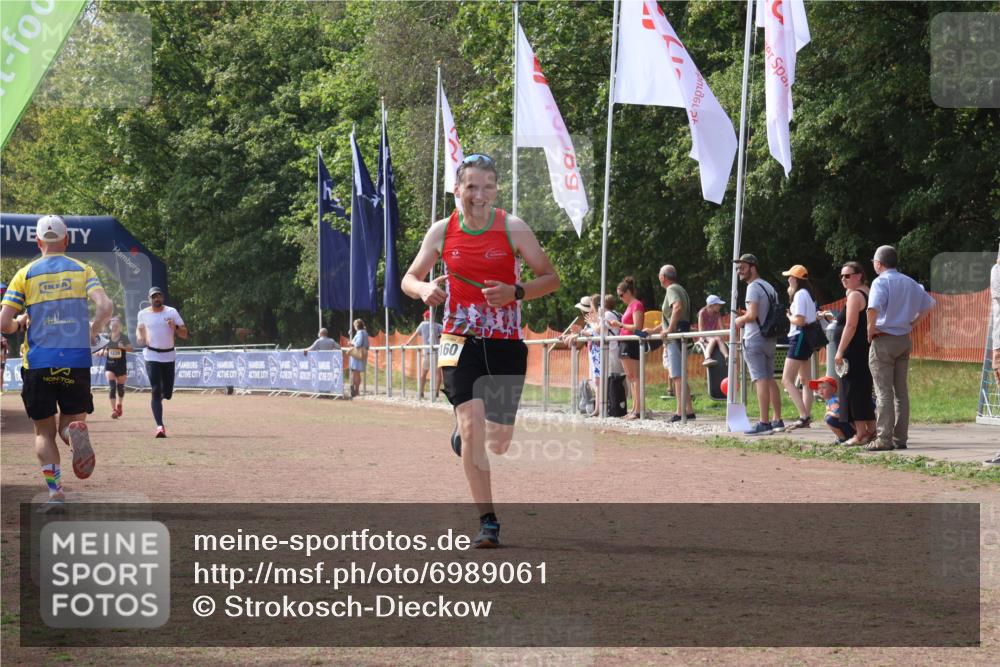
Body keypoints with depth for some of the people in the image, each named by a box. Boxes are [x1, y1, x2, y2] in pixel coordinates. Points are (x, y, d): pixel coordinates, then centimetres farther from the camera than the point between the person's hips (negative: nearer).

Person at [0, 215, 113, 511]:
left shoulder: (25, 275, 2)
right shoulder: (82, 270, 5)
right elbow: (105, 307, -10)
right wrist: (92, 333, 8)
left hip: (38, 364, 0)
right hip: (76, 361, 0)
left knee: (44, 432, 10)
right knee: (71, 422, 12)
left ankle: (54, 489, -8)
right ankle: (76, 431, -26)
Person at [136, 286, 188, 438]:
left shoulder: (171, 312, -1)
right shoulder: (143, 314, 3)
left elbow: (185, 335, -3)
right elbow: (140, 327, 23)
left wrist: (175, 327, -23)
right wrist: (139, 337, 1)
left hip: (169, 356, 1)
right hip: (152, 356, -1)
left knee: (167, 394, 7)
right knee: (156, 391, -13)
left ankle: (159, 397, 45)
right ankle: (159, 426, -17)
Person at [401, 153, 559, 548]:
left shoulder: (513, 229, -4)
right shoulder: (442, 232, 1)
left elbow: (551, 278, 0)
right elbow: (409, 279, 11)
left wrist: (515, 292, -19)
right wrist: (424, 289, -13)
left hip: (506, 344, 0)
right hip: (460, 342, 0)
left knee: (497, 443, 6)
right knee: (472, 426, -18)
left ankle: (464, 433, 44)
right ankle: (488, 522, -11)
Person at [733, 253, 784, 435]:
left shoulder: (753, 287, -12)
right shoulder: (769, 287, 17)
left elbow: (752, 315, -22)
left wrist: (739, 321, -2)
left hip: (755, 339, -9)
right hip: (770, 338, 9)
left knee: (761, 380, -11)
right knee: (770, 379, 14)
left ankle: (764, 423, -15)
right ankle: (778, 420, 16)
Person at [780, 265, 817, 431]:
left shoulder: (800, 294, -15)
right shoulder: (809, 293, 14)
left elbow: (800, 320, -22)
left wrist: (789, 317, -3)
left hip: (799, 337, -11)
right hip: (808, 338, 11)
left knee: (787, 380, -13)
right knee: (805, 380, 15)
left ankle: (804, 416, -22)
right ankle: (806, 417, 17)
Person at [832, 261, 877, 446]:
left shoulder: (855, 296, -12)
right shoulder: (867, 293, 17)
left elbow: (851, 325, -18)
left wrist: (840, 351, -18)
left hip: (854, 350, -10)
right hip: (866, 349, 10)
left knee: (854, 390, -7)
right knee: (864, 391, 14)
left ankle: (861, 434, -9)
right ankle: (871, 431, 16)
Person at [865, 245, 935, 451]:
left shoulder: (881, 282, -12)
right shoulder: (909, 282, 10)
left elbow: (873, 308, -29)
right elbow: (928, 304, 19)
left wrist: (871, 327, -15)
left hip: (883, 341, -6)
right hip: (904, 340, 6)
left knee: (884, 392, -5)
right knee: (901, 390, 11)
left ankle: (884, 439, -7)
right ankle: (900, 438, 11)